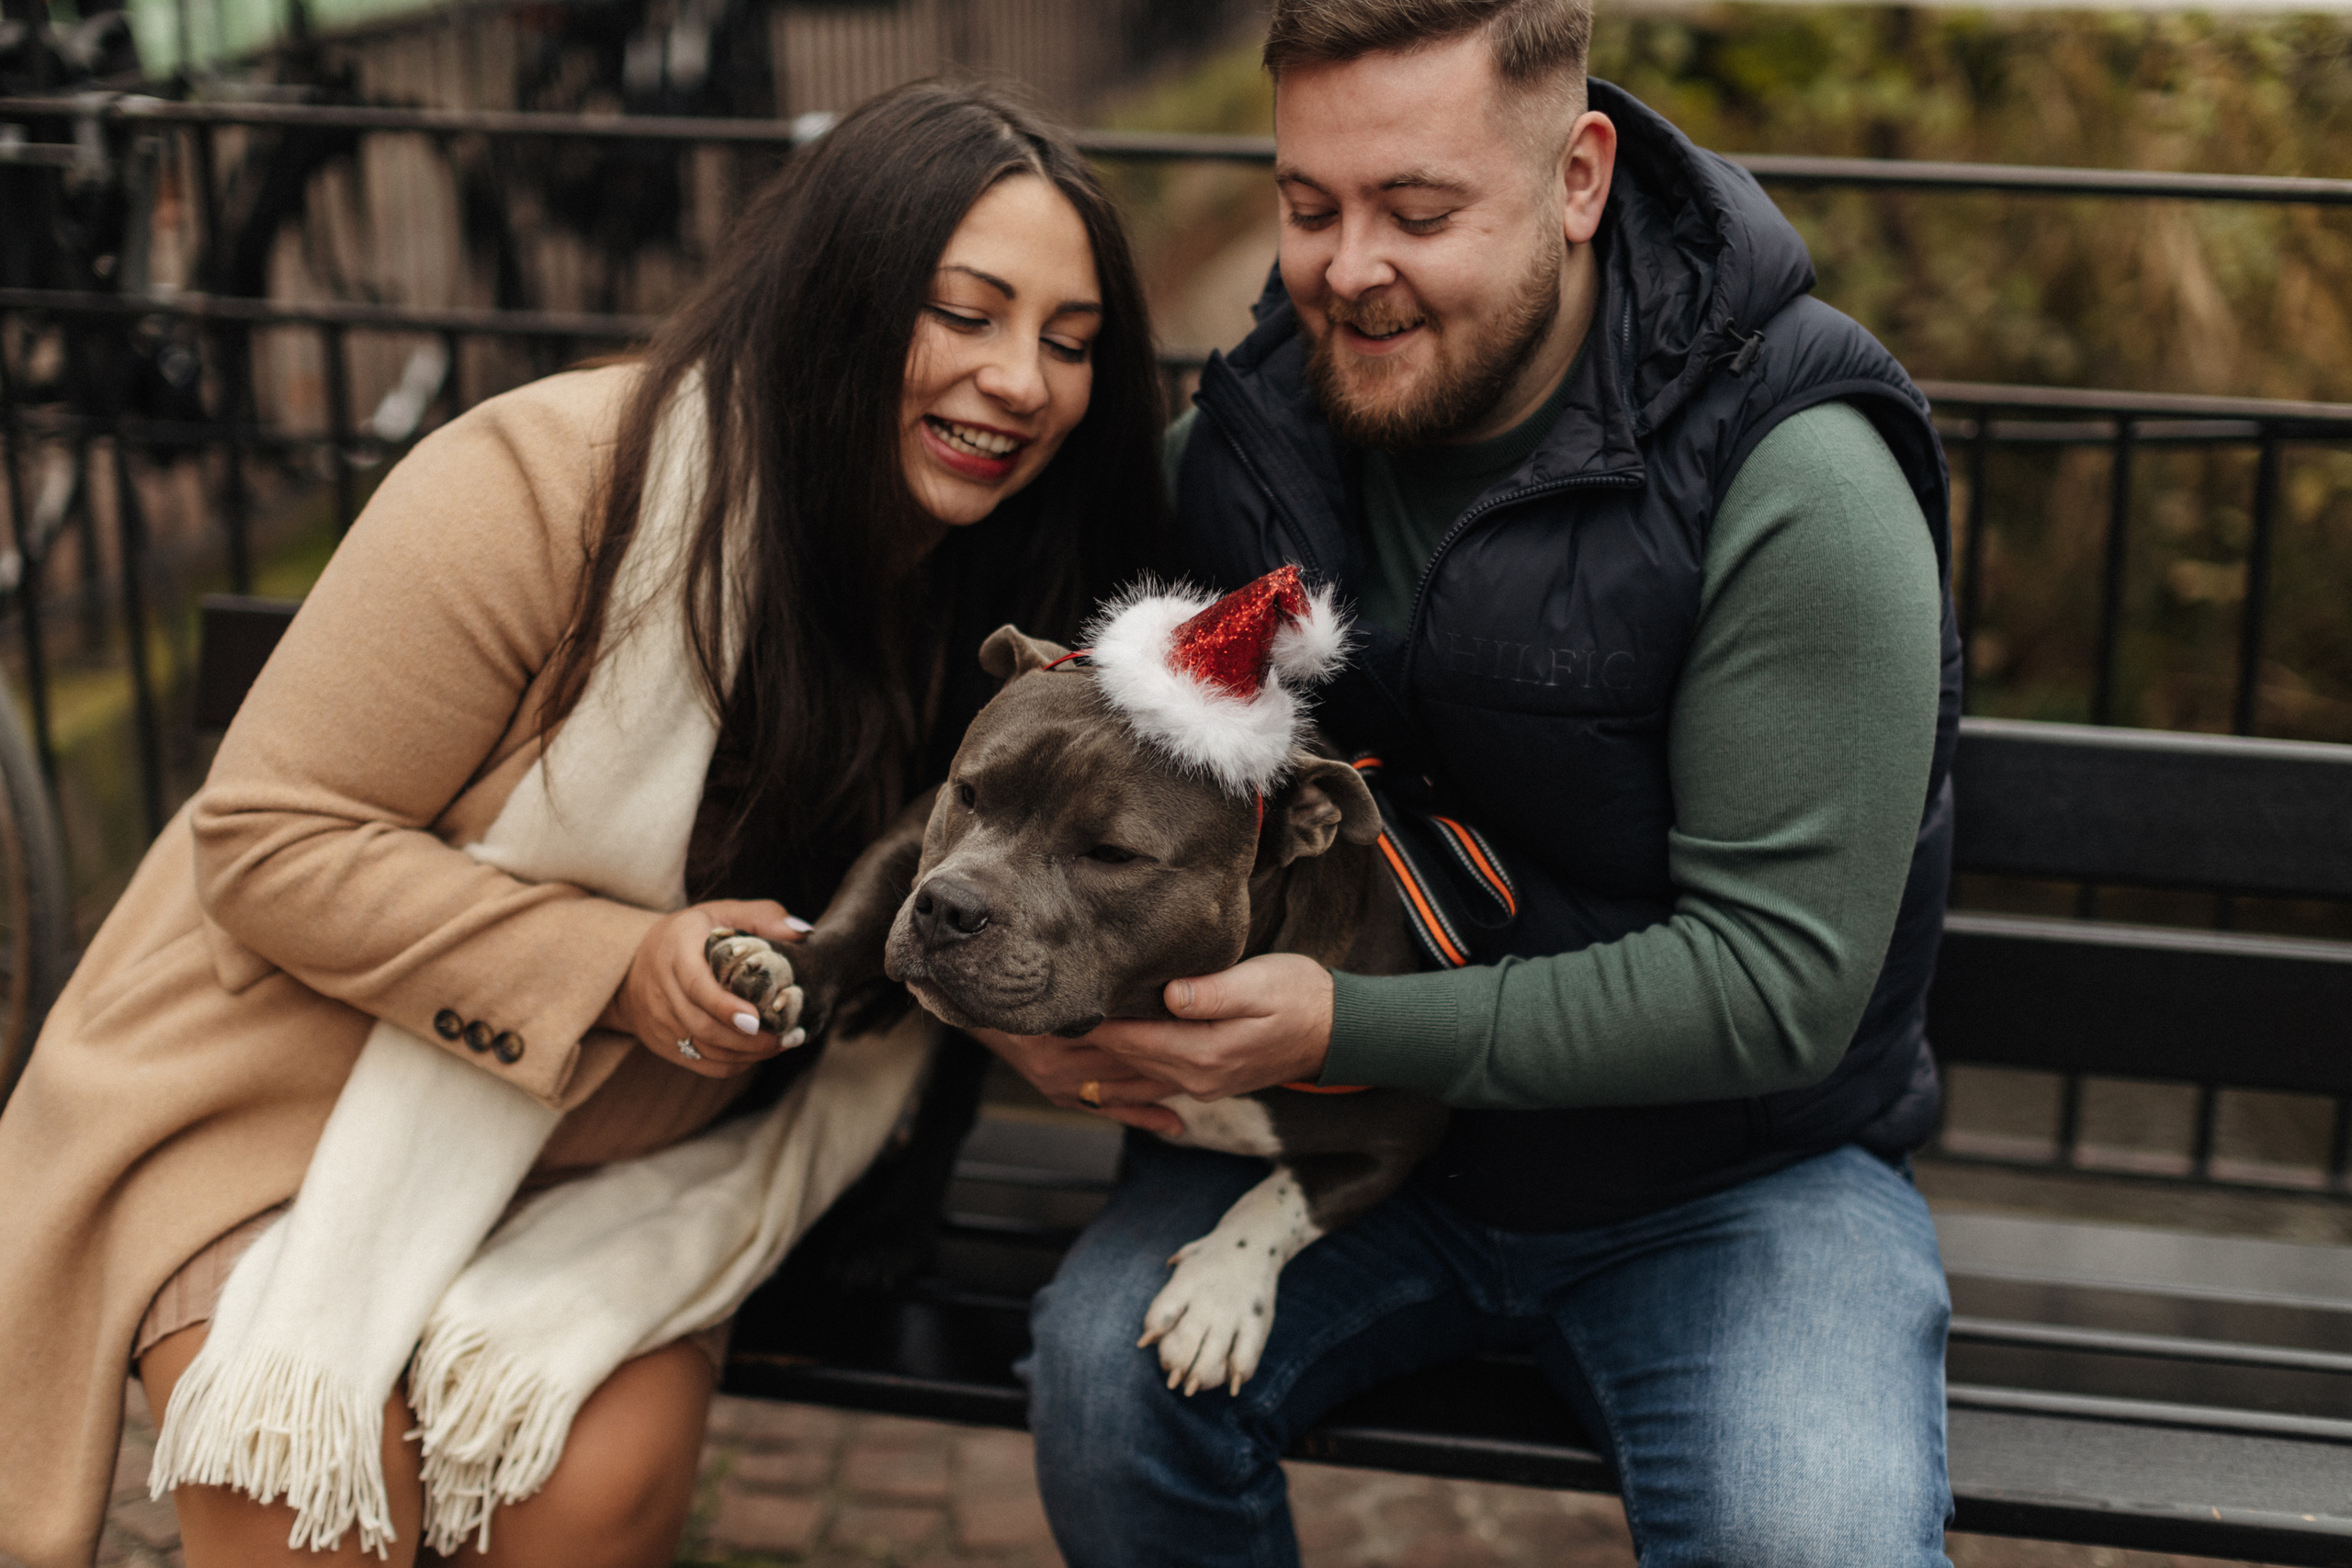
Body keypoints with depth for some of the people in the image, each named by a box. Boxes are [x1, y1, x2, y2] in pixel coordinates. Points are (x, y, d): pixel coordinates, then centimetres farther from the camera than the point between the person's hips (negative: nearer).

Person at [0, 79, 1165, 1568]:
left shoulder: (994, 601, -6)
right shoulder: (546, 486, -22)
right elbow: (272, 841, -19)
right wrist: (613, 969, -29)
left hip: (631, 1156, 4)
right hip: (302, 1091, -3)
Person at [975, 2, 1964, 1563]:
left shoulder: (1793, 481, -20)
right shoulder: (1248, 434, -4)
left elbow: (1780, 982, -22)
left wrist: (1348, 1027, -27)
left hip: (1732, 1169, -3)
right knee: (1107, 1365, -22)